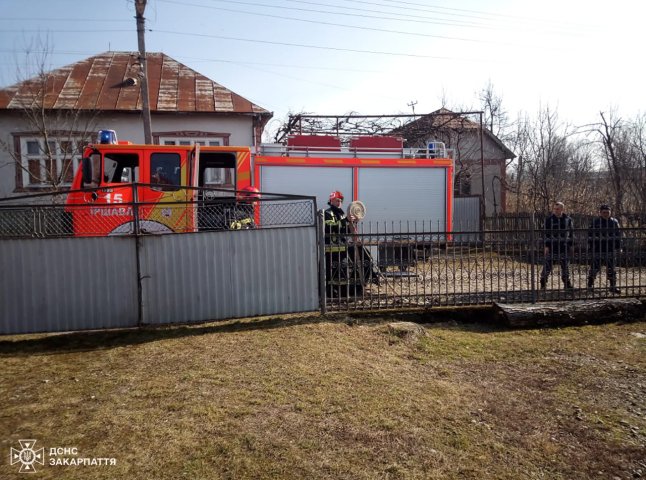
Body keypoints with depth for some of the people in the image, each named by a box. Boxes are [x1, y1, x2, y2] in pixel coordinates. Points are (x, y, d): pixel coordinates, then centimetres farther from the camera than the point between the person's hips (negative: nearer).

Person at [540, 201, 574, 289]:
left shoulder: (567, 219, 5)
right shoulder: (549, 219, -2)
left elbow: (571, 232, 13)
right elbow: (545, 233, -1)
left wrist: (570, 244, 7)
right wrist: (546, 245, -8)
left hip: (564, 247, 3)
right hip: (552, 247, -2)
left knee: (565, 266, 11)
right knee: (547, 266, -4)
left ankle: (567, 283, 23)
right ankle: (543, 284, 3)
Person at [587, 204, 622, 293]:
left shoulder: (614, 222, 7)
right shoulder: (594, 222, -1)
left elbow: (618, 235, 13)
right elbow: (590, 236, 0)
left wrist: (618, 247, 8)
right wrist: (590, 248, -4)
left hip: (610, 250, 3)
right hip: (597, 250, -2)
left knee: (611, 269, 7)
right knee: (594, 268, 2)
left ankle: (613, 286, 14)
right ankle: (590, 285, 15)